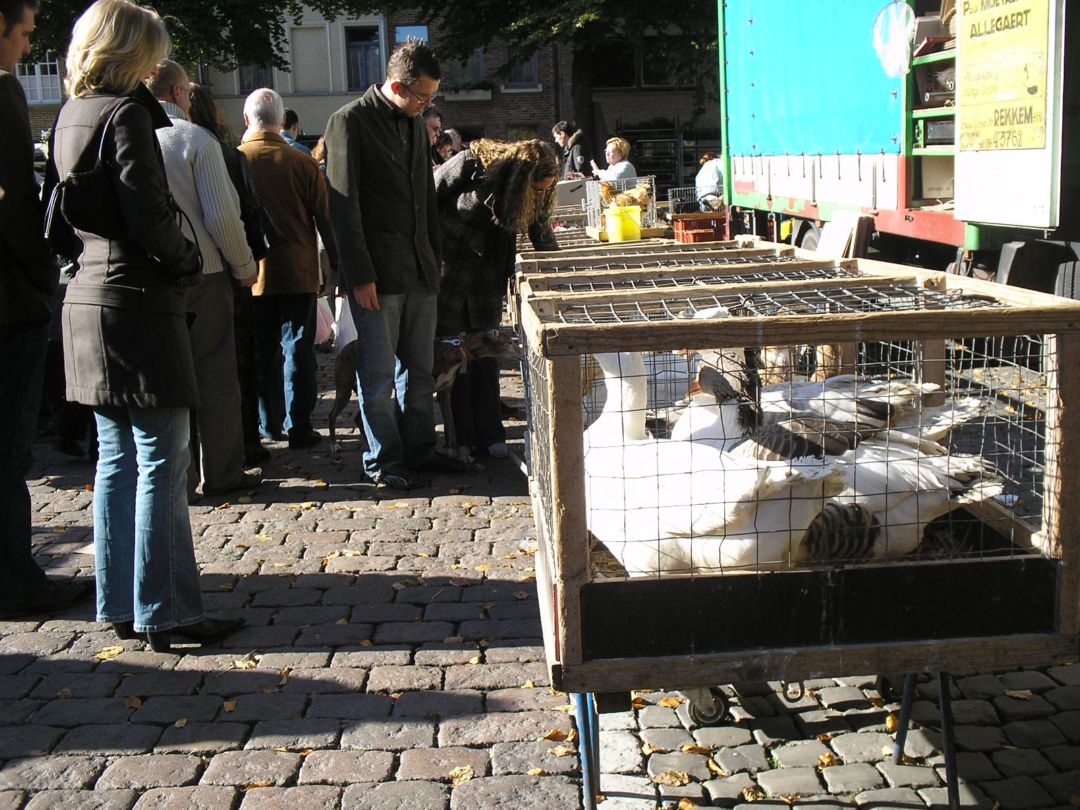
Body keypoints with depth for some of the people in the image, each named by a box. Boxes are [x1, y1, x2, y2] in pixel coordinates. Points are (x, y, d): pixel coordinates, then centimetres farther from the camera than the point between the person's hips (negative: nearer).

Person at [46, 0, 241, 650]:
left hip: (90, 300, 9)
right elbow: (149, 218, -20)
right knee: (162, 463, -4)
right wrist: (189, 260, -2)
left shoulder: (70, 115, 14)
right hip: (139, 304, -9)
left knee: (118, 459, 12)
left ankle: (122, 606, 18)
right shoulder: (125, 114, -12)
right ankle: (165, 613, 0)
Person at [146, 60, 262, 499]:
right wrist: (244, 266, -1)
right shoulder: (196, 140, -9)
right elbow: (222, 215, -14)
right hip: (201, 275, -4)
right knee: (215, 376, 6)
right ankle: (221, 472, 12)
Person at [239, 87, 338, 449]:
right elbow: (325, 218, -4)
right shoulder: (301, 162, -7)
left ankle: (269, 422, 21)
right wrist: (338, 265, 5)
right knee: (298, 350, 4)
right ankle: (299, 428, 4)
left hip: (251, 274, 1)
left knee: (262, 351, 13)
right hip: (297, 271, -1)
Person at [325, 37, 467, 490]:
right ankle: (382, 461, 9)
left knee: (419, 369, 11)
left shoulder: (415, 126, 16)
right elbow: (344, 205, -11)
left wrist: (434, 260, 14)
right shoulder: (350, 121, -7)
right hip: (377, 272, -7)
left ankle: (418, 450, 21)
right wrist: (360, 275, -15)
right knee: (379, 372, -1)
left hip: (419, 269, 7)